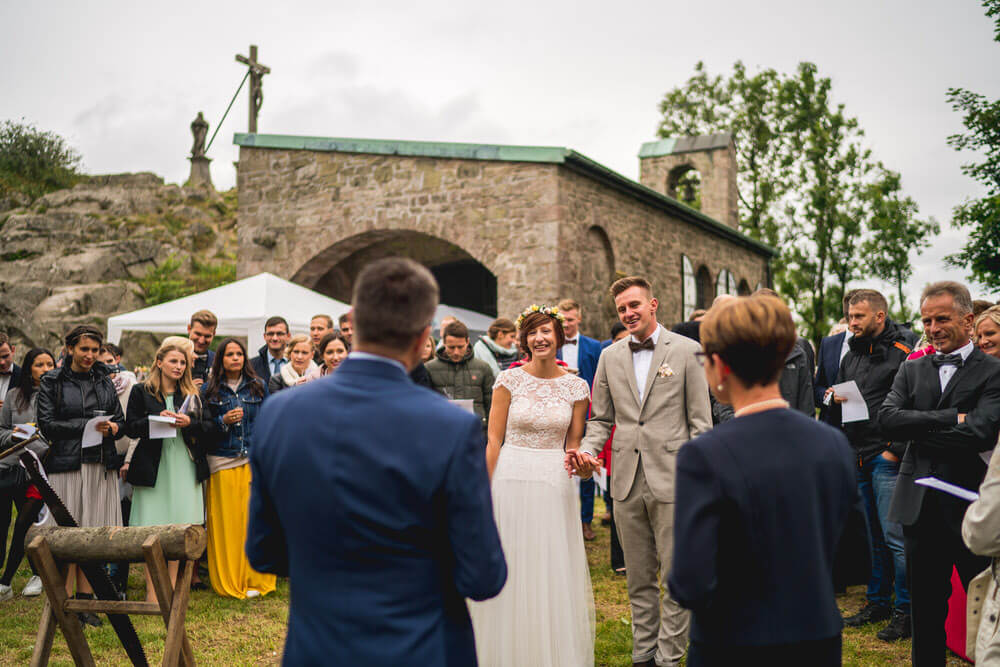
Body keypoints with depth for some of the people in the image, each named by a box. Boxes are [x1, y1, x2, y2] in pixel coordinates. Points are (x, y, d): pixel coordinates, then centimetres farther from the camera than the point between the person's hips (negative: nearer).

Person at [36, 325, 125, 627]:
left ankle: (85, 601, 11)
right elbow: (47, 424, -6)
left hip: (101, 465, 4)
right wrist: (88, 426, -14)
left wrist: (113, 427, -9)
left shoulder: (104, 380, 14)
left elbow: (121, 419, 14)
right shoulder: (52, 382, 2)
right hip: (66, 464, -3)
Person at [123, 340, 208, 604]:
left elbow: (205, 428, 10)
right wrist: (157, 418, -16)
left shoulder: (191, 394, 12)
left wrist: (189, 423, -10)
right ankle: (151, 590, 5)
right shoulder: (141, 392, 4)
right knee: (152, 529, -3)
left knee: (178, 528, 4)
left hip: (184, 465, 3)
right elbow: (130, 427, -1)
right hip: (153, 466, -3)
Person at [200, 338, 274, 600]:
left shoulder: (258, 386, 10)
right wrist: (224, 421, -14)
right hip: (222, 463, -1)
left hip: (254, 461, 1)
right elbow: (203, 427, 4)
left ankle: (254, 579, 5)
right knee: (226, 521, -1)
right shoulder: (209, 390, 6)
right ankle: (227, 581, 8)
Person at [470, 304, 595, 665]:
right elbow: (493, 440, -2)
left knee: (553, 572, 6)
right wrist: (484, 491, -6)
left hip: (554, 485, 1)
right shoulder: (509, 380, -2)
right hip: (509, 479, -1)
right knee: (509, 570, 6)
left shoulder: (576, 387, 2)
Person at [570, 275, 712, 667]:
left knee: (676, 576, 2)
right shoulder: (610, 357, 10)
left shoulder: (686, 351, -1)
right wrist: (587, 449, -5)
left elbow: (700, 421, -2)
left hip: (672, 480, -4)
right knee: (639, 578, 13)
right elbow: (601, 418, 15)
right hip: (627, 483, 4)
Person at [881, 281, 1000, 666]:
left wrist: (917, 429, -10)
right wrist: (950, 418, -16)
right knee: (925, 607, 15)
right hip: (920, 505, 4)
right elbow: (887, 419, -7)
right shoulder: (911, 370, 9)